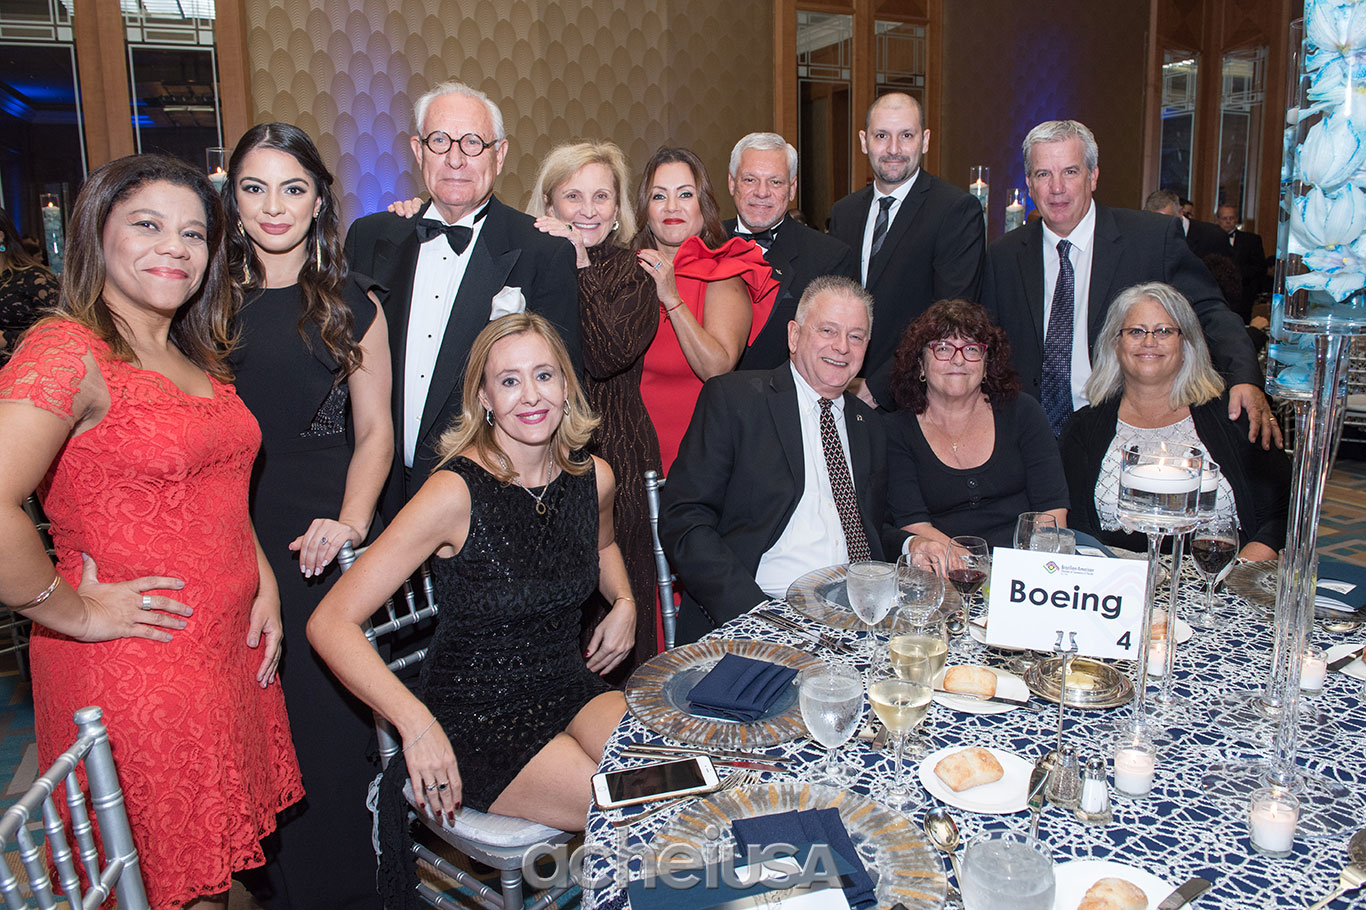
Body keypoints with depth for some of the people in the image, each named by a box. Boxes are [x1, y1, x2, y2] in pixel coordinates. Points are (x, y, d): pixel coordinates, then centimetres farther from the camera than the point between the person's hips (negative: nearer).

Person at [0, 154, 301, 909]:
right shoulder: (67, 351, -16)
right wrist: (74, 611, -18)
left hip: (230, 649, 8)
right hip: (131, 668, -7)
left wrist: (263, 582, 6)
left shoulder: (196, 361, 12)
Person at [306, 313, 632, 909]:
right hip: (476, 720, -5)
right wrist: (415, 721, -30)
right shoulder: (458, 491, -20)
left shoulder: (593, 478, -1)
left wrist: (624, 601, 6)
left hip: (572, 691, 6)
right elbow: (330, 624, -21)